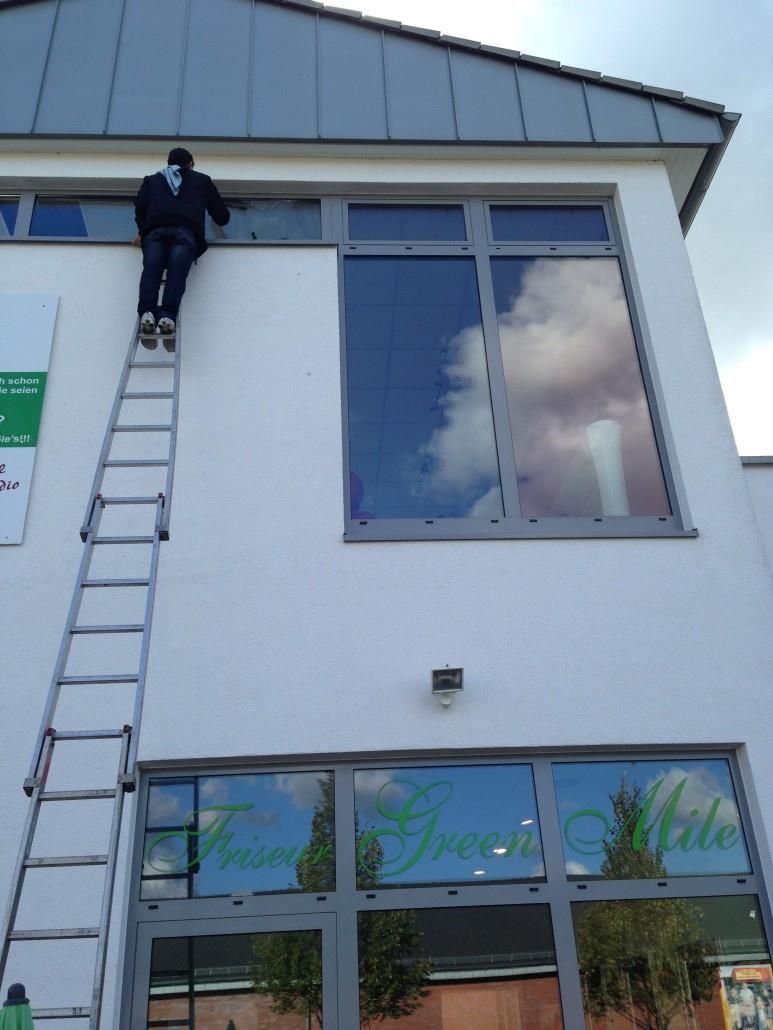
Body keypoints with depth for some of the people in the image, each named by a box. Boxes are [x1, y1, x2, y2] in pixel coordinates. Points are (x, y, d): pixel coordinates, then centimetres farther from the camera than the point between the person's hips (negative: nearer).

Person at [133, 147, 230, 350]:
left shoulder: (152, 180, 36)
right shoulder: (202, 180, 35)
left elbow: (140, 205, 18)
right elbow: (222, 216, 34)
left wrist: (142, 232, 31)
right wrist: (220, 217, 57)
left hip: (156, 230, 1)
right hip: (186, 232, -1)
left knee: (151, 270, -18)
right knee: (177, 271, -21)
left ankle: (147, 313, -44)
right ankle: (168, 316, -45)